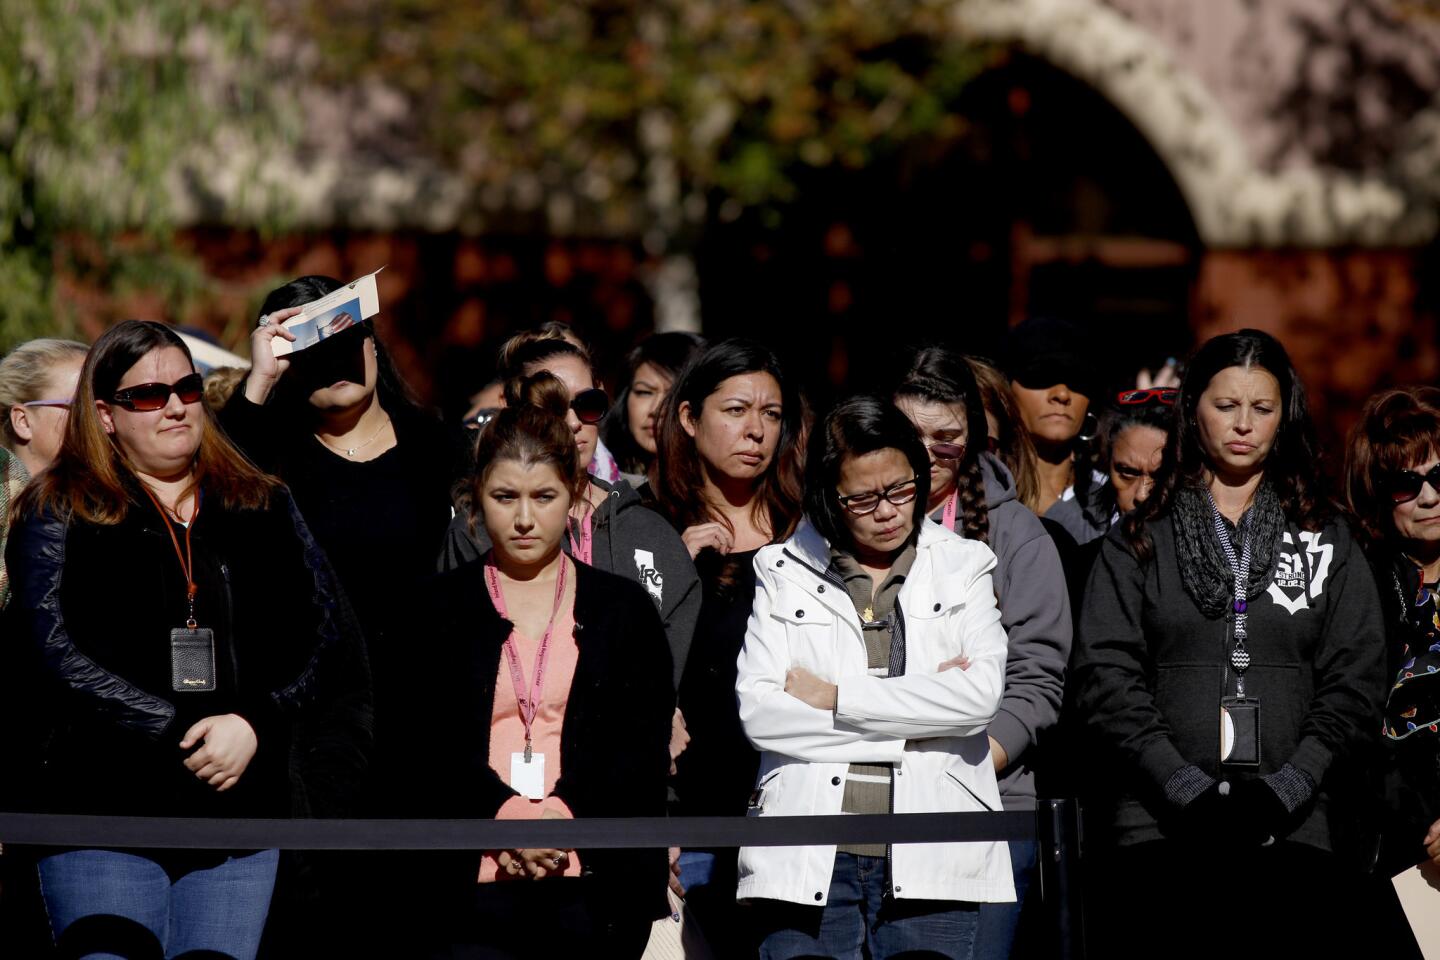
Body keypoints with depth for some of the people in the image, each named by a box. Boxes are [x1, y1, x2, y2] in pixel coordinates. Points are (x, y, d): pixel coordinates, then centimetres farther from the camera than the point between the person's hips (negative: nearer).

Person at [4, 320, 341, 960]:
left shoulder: (264, 507, 16)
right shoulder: (59, 512, 6)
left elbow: (324, 638, 9)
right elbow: (54, 654, -5)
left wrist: (254, 725, -9)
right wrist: (179, 737, -11)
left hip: (241, 813, 3)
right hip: (103, 813, -3)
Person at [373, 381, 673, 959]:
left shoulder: (624, 608, 14)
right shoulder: (434, 609, 11)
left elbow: (646, 748, 6)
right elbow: (408, 747, 2)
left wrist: (569, 817, -10)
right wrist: (502, 814, -12)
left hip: (596, 883, 1)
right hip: (469, 884, -1)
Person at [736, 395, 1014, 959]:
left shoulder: (963, 567, 13)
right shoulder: (782, 571, 12)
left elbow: (982, 696, -4)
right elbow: (757, 712, -2)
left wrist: (833, 698, -3)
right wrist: (916, 720, -5)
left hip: (931, 860, 0)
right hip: (809, 861, 0)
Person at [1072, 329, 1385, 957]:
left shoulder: (1327, 543, 13)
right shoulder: (1139, 541, 10)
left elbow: (1354, 682, 6)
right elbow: (1106, 674, 2)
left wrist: (1286, 787, -8)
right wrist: (1184, 786, -10)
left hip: (1296, 830, 1)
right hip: (1159, 828, -1)